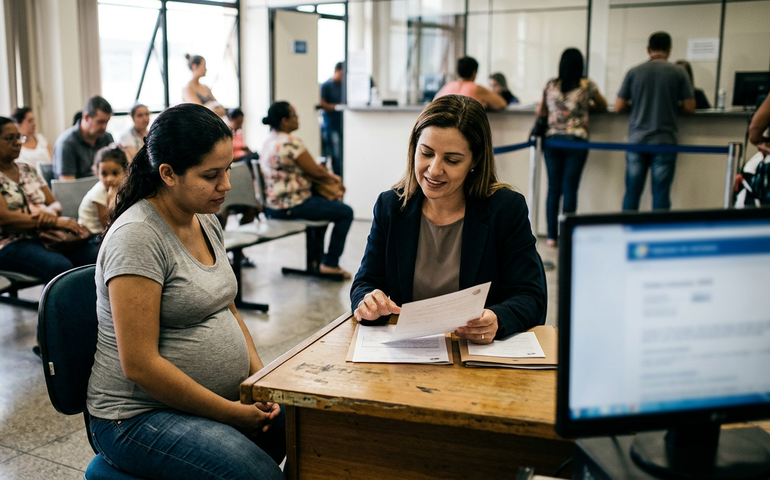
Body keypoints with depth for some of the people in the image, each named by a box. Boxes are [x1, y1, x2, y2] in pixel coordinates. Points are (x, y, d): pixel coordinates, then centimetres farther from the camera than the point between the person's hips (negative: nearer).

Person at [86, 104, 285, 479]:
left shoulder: (205, 220, 6)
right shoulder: (136, 237, -20)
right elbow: (140, 365, -22)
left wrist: (262, 378, 0)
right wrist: (231, 413, -17)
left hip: (221, 400, 8)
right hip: (140, 416, -7)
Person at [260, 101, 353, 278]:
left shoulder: (269, 142, 10)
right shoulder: (291, 143, -20)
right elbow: (316, 172, -14)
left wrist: (329, 176, 8)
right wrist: (331, 177, 7)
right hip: (291, 206, -10)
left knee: (323, 203, 32)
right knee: (346, 212, 1)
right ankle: (330, 263, 8)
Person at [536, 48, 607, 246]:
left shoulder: (550, 85, 6)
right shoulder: (587, 85, 0)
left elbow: (540, 112, 17)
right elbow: (603, 107, 15)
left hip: (552, 140, 2)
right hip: (576, 140, -2)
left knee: (553, 189, 5)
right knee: (570, 189, 0)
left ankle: (552, 236, 6)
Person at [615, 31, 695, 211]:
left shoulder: (634, 72, 2)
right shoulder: (678, 73, -1)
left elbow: (619, 107, 2)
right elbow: (689, 107, 0)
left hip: (636, 140, 2)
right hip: (664, 141, -1)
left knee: (632, 193, 7)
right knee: (661, 195, 3)